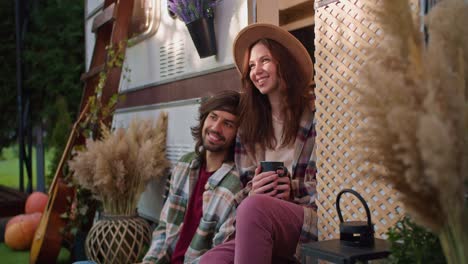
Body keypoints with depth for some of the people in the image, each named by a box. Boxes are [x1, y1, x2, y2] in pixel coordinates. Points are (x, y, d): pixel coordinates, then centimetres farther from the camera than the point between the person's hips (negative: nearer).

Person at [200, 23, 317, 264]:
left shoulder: (314, 113, 4)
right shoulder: (249, 123, 18)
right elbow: (245, 184, 15)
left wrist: (293, 190, -15)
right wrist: (253, 191, -9)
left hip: (313, 218, -3)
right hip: (264, 230, 3)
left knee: (255, 207, -36)